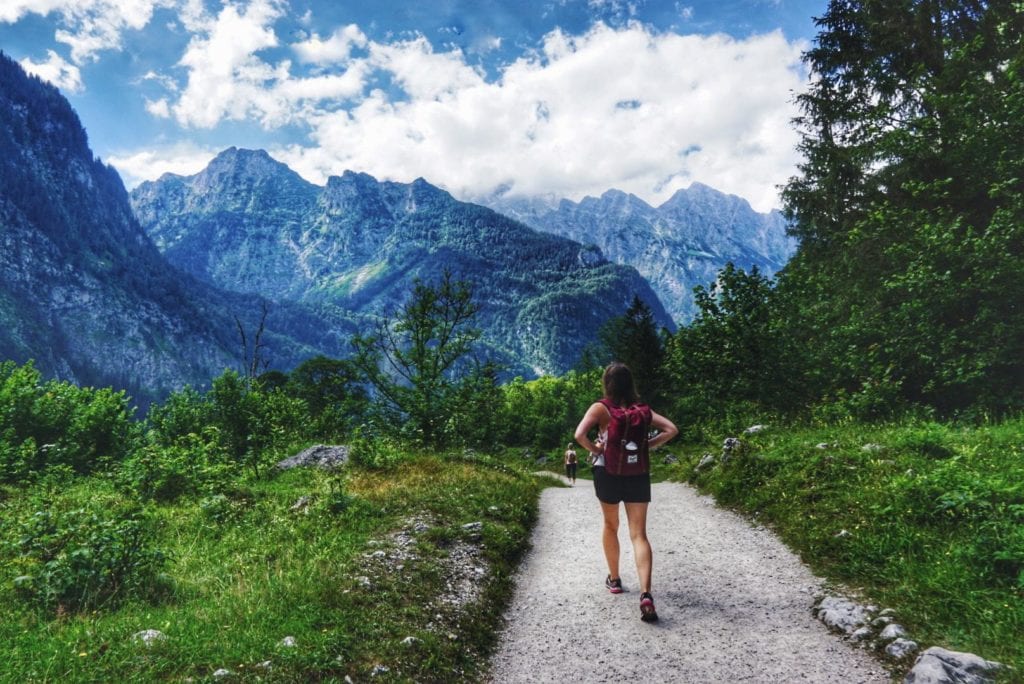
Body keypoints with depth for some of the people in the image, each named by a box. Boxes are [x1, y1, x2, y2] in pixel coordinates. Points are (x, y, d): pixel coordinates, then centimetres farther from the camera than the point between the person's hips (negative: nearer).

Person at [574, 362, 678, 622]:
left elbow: (580, 435, -22)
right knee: (639, 534, -1)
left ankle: (614, 579, 34)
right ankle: (646, 593, -18)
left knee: (610, 525, 22)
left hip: (608, 473, -1)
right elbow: (671, 429, -2)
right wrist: (647, 445, 1)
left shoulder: (600, 408, -7)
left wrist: (595, 449, -6)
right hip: (638, 473, 2)